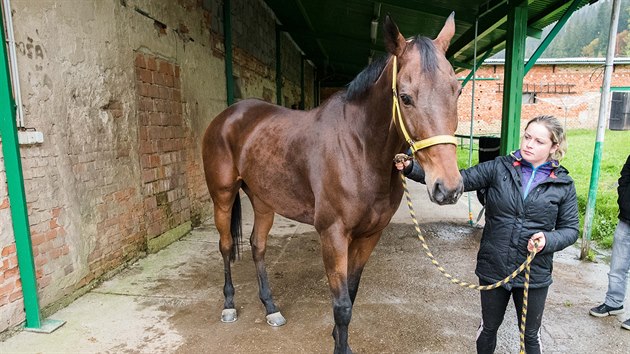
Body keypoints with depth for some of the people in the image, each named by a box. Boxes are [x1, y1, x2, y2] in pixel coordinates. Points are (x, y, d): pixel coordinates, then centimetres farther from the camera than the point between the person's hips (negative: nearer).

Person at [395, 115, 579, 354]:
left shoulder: (563, 185, -4)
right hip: (493, 268, 0)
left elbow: (571, 228, 2)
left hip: (534, 274, 0)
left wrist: (548, 240, -22)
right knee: (489, 327, 21)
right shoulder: (500, 168, -6)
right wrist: (412, 169, -28)